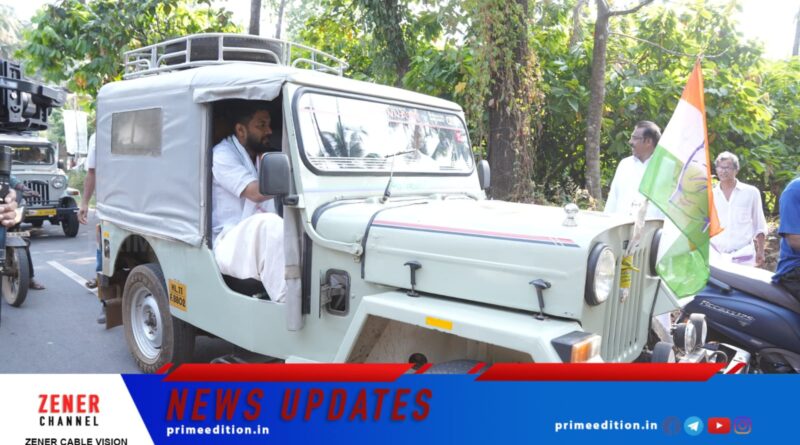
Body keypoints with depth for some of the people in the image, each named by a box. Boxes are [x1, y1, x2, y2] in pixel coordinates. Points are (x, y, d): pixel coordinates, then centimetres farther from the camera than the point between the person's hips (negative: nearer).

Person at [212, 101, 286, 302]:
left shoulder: (264, 155, 17)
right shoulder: (223, 155, -7)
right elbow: (256, 192, -22)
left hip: (263, 238, 7)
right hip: (229, 243, -7)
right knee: (269, 224, -37)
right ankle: (286, 306, -38)